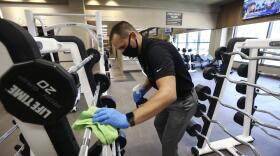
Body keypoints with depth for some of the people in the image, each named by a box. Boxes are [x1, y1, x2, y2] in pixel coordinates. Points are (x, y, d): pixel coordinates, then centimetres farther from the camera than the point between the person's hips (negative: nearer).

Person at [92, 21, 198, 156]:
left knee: (169, 143, 7)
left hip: (184, 101, -9)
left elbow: (168, 93, -46)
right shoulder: (142, 52, -2)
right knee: (159, 125, 28)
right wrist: (142, 89, -8)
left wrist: (128, 119, -53)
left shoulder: (156, 50, -32)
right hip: (170, 98, 9)